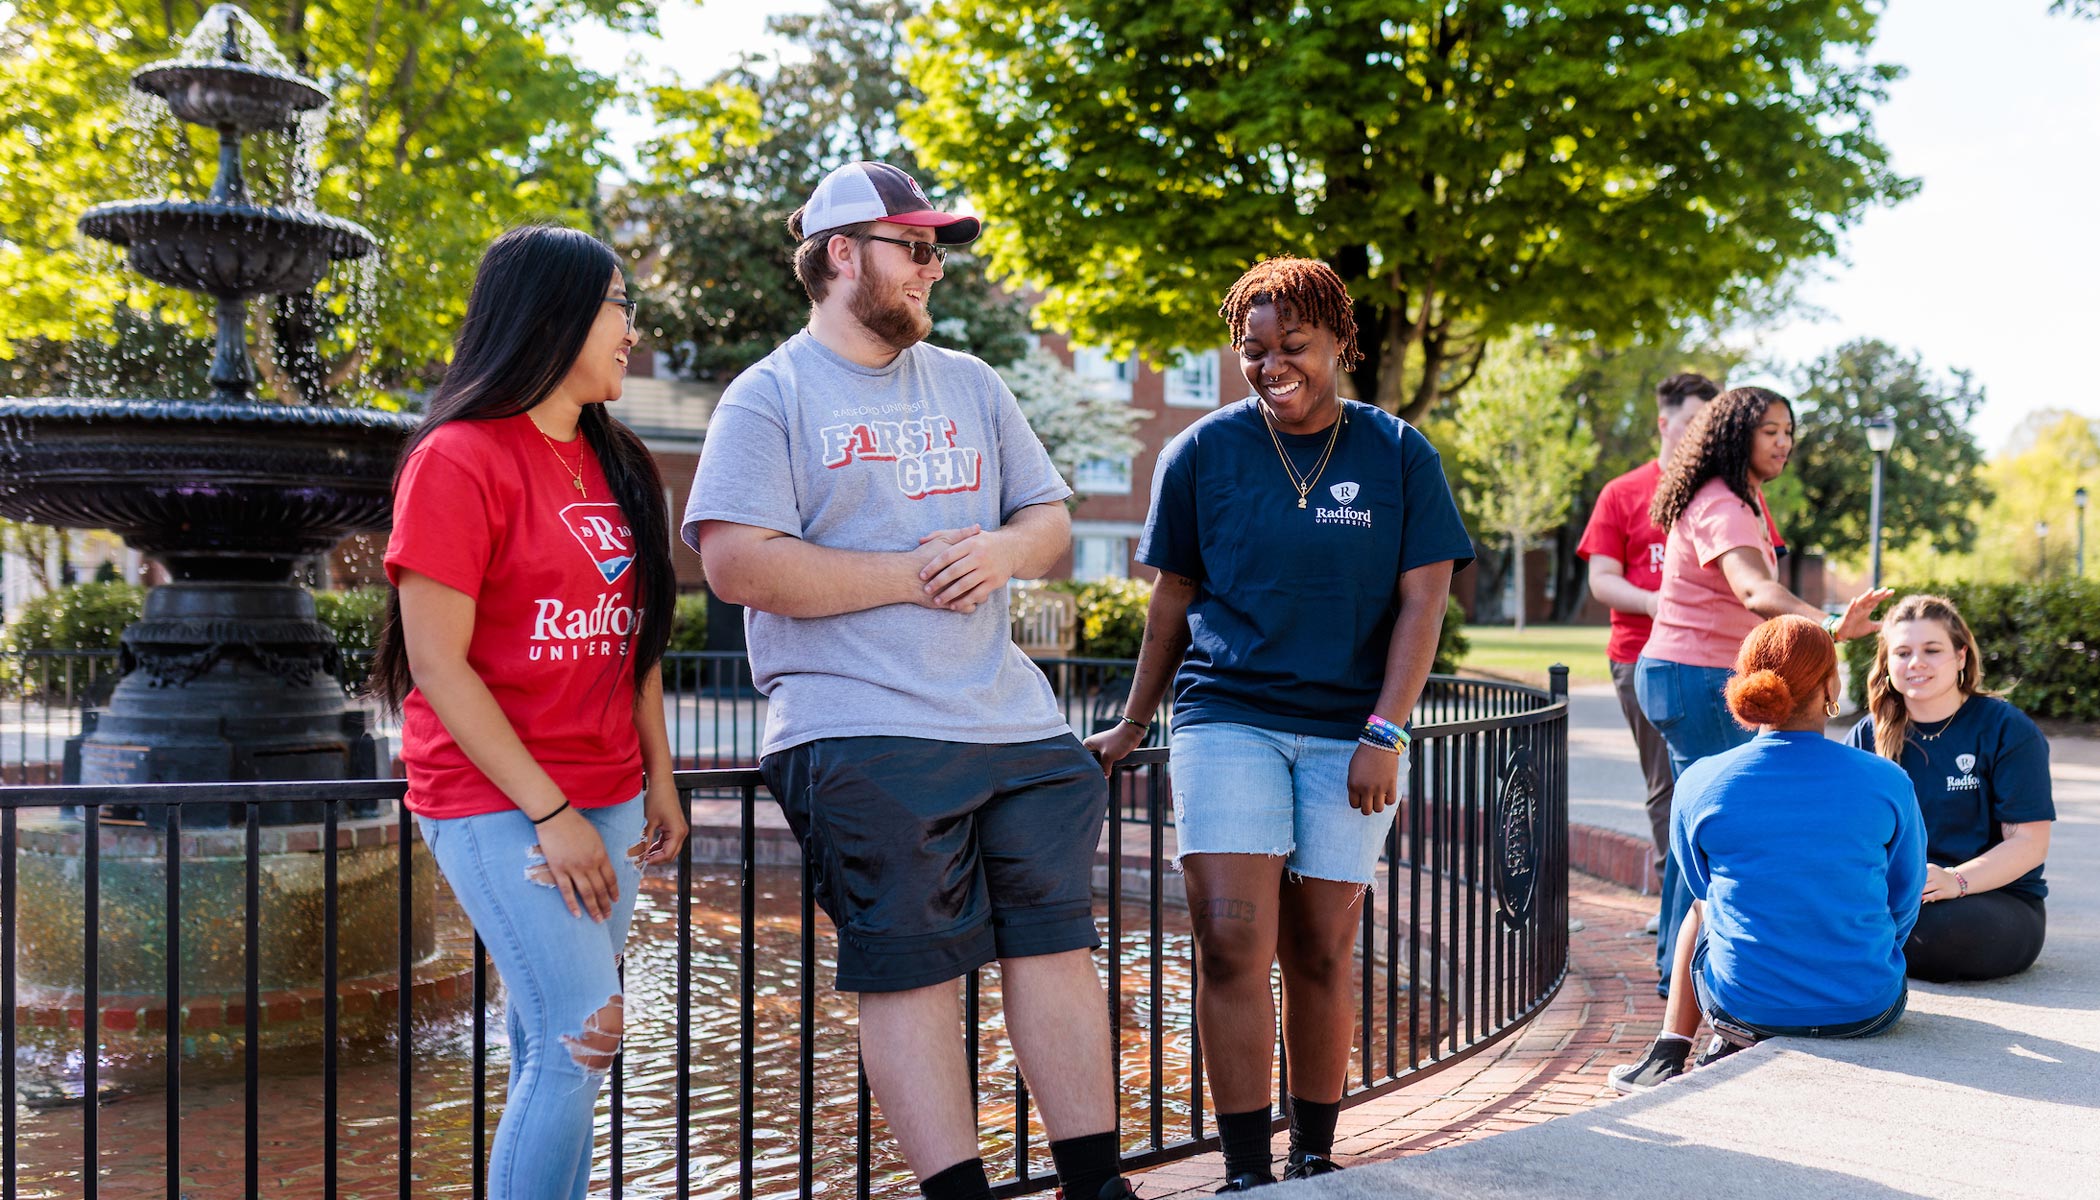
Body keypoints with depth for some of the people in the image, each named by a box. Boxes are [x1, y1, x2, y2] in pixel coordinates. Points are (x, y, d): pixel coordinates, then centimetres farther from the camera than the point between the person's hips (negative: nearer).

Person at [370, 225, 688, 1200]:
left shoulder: (615, 464, 12)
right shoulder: (460, 460, -10)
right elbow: (436, 663, -13)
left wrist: (659, 778, 11)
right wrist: (550, 811, -15)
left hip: (601, 798, 7)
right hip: (494, 800, -6)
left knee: (550, 1052, 8)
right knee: (577, 1041, -13)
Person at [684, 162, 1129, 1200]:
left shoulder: (970, 385, 20)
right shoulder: (770, 397, 1)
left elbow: (1050, 517, 22)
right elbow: (739, 564, -12)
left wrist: (1004, 549, -3)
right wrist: (909, 575, -11)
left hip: (1012, 720, 6)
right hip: (862, 735, -5)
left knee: (1056, 944, 6)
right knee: (909, 970, -2)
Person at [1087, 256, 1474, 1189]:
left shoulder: (1399, 455, 3)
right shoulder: (1203, 451, 5)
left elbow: (1423, 601, 0)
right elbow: (1173, 596, 11)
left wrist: (1384, 734, -9)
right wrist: (1132, 726, 13)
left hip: (1349, 734, 1)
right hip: (1225, 722, 0)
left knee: (1320, 955, 7)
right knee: (1232, 945, -11)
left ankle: (1314, 1158, 22)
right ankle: (1246, 1172, -2)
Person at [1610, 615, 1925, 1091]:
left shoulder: (1699, 784, -10)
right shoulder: (1889, 783, -10)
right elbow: (1903, 909, 3)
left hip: (1742, 1003, 1)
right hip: (1865, 1011, -1)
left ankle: (1668, 1057, 34)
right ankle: (1732, 1052, 19)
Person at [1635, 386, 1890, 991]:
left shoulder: (1743, 499, 13)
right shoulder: (1722, 508, -21)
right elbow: (1754, 590, -41)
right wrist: (1827, 623, -56)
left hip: (1683, 674, 11)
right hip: (1695, 677, -11)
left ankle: (1675, 961, 29)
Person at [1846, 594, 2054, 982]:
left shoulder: (2006, 729, -4)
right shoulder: (1869, 734, 8)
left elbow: (2030, 842, -9)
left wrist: (1956, 880, -27)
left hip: (2000, 898, -2)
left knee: (1951, 925, -38)